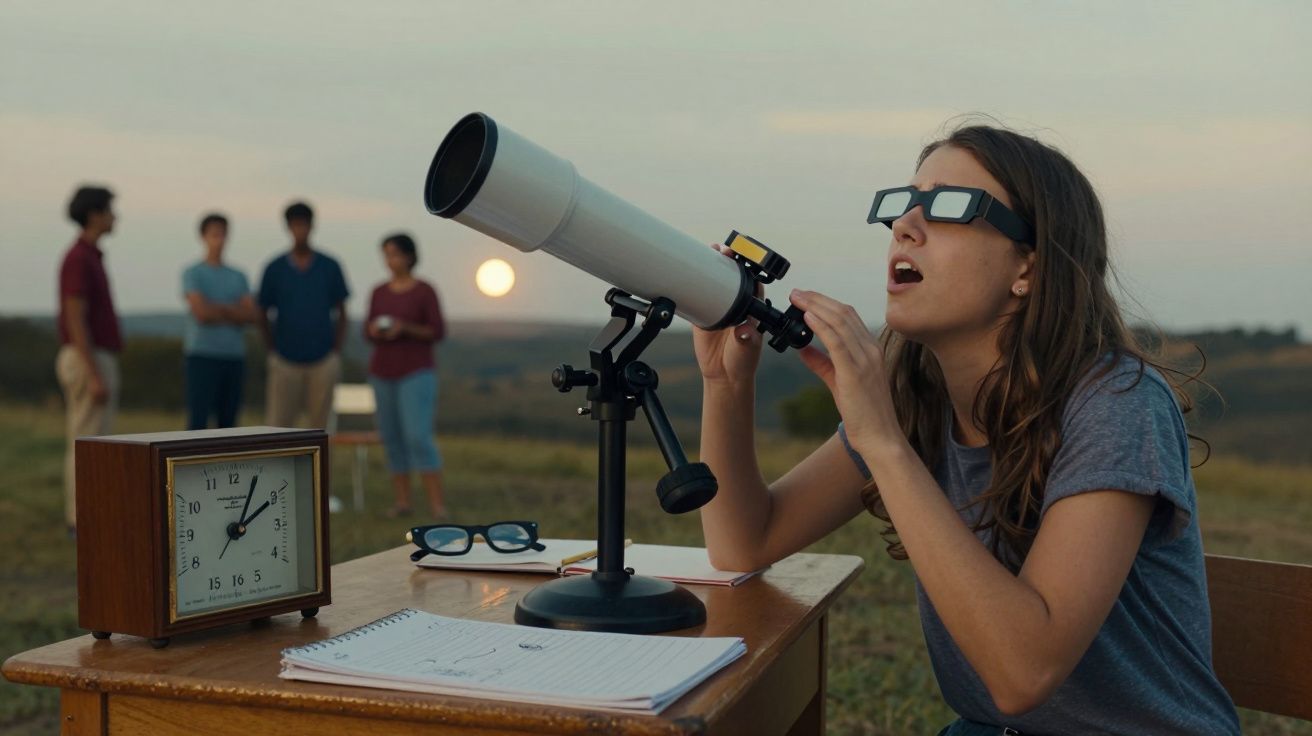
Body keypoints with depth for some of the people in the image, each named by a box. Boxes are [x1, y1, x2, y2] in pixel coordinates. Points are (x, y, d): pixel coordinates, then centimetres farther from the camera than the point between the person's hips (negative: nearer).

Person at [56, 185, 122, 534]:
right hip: (90, 363, -10)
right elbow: (75, 322, -21)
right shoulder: (79, 259, -16)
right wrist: (96, 376, -23)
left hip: (93, 363, 10)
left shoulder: (87, 259, 17)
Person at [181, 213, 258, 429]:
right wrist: (233, 313, 1)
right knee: (198, 419, -9)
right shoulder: (193, 274, 0)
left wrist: (219, 308, -8)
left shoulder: (238, 277, 14)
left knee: (228, 418, 7)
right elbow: (201, 312, -12)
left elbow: (251, 315, 3)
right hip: (202, 354, -5)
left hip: (234, 356, 5)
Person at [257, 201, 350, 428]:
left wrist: (336, 351, 2)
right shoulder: (275, 269, 2)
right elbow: (263, 314, 10)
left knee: (320, 425, 4)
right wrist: (272, 350, 3)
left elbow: (341, 313, 9)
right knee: (277, 425, -3)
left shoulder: (329, 267, 3)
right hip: (285, 361, 0)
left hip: (323, 360, 1)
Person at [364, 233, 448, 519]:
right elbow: (369, 332, 11)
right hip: (383, 372, 5)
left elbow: (438, 332, -7)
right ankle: (402, 502, 11)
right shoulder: (379, 292, 9)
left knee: (418, 436, -15)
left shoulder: (425, 291, -5)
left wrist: (406, 329, -21)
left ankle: (437, 503, -12)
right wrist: (374, 331, -12)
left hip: (416, 372, -5)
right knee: (392, 437, 4)